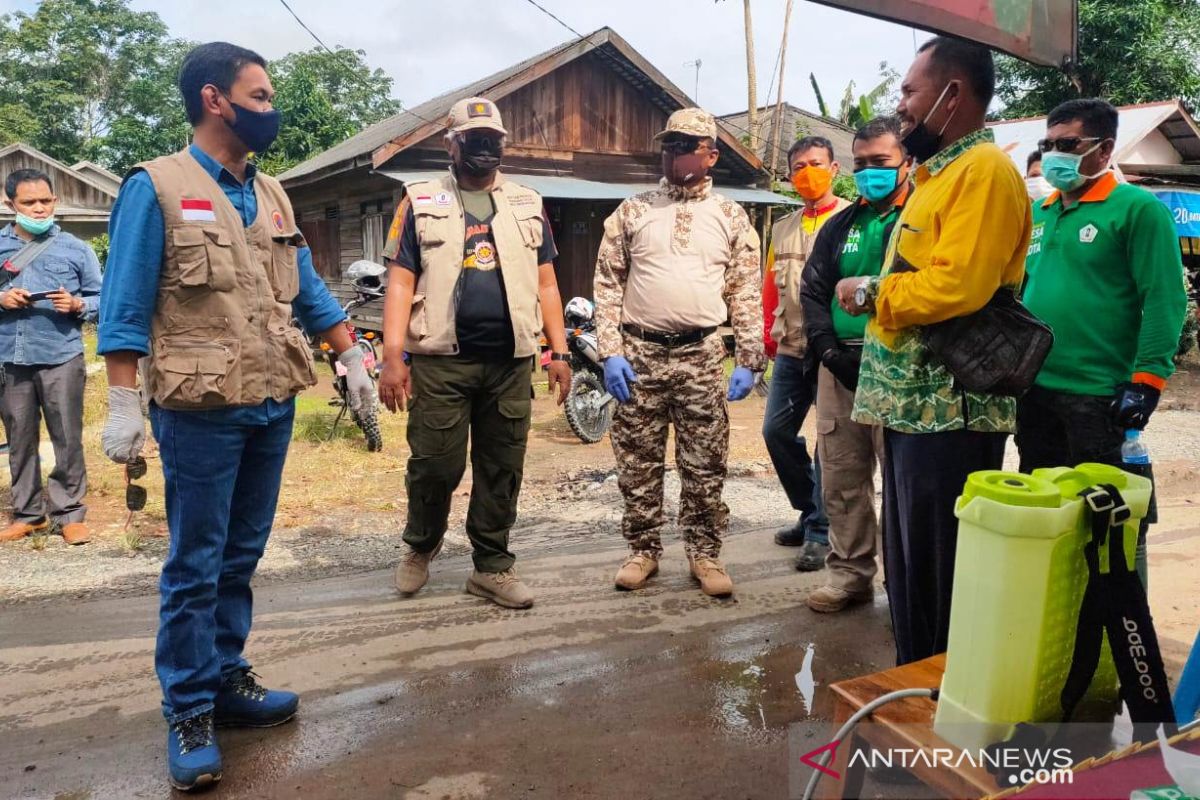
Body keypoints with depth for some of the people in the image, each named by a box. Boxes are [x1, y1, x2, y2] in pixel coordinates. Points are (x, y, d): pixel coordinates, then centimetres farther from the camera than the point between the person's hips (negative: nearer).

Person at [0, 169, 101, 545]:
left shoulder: (75, 249, 4)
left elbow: (100, 298, 6)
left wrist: (77, 305, -12)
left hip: (61, 358, -2)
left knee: (68, 439, 0)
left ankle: (69, 514, 10)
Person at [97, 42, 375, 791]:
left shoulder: (272, 195, 13)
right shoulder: (157, 187, -5)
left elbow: (310, 291, 16)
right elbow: (125, 305, -8)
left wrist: (354, 358, 10)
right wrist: (124, 407, -14)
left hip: (275, 407, 6)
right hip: (202, 412, -6)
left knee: (242, 557, 14)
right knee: (196, 567, 3)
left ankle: (226, 678, 28)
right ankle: (189, 712, 15)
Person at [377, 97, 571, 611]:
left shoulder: (528, 205, 15)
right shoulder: (421, 202, 7)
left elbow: (546, 284, 14)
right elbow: (400, 283, 1)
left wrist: (559, 351, 6)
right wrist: (392, 357, -8)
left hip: (510, 361, 3)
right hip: (441, 359, -2)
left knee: (502, 470, 6)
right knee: (435, 464, 1)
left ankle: (492, 567, 19)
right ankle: (420, 547, 28)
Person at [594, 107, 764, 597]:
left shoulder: (731, 218, 7)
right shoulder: (632, 212, 6)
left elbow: (746, 294, 7)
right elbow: (608, 285, 4)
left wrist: (749, 362, 0)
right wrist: (610, 352, -5)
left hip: (702, 357, 0)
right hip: (639, 354, 1)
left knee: (705, 466, 6)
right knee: (637, 463, 8)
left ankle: (704, 554, 19)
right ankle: (643, 550, 23)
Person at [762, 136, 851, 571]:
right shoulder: (783, 228, 15)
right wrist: (769, 336, 13)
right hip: (790, 351, 7)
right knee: (776, 430, 9)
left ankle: (820, 530, 12)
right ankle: (811, 511, 26)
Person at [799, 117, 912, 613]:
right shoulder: (840, 226, 18)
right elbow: (812, 291, 13)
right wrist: (830, 350, -2)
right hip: (839, 366, 6)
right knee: (841, 479, 9)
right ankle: (850, 573, 22)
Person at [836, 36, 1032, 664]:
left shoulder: (983, 170, -12)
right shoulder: (937, 172, 20)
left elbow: (958, 285, -24)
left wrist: (870, 294, -11)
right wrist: (877, 294, 3)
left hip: (950, 408, -10)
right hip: (914, 401, 10)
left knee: (942, 569, 0)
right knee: (908, 560, 18)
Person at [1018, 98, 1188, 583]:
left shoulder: (1138, 208, -7)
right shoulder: (1037, 214, 12)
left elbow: (1164, 300, -12)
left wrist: (1146, 380, -18)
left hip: (1100, 395, -6)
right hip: (1034, 389, 7)